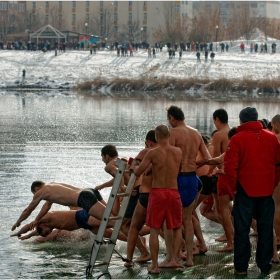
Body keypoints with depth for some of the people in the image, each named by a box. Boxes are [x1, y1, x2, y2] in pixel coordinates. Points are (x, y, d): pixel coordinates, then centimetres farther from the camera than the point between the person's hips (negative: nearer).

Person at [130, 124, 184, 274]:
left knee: (154, 230, 5)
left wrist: (133, 168, 15)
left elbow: (138, 172, -6)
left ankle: (154, 265, 3)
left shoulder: (152, 153, -9)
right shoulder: (178, 152, 2)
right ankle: (174, 259, 5)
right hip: (173, 193, 2)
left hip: (157, 193, -2)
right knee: (177, 228, 19)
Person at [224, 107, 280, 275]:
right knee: (266, 228, 11)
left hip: (245, 190, -3)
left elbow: (230, 165, -12)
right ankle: (265, 265, 13)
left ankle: (241, 266, 4)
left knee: (242, 229, 3)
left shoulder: (238, 139, -8)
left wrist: (233, 186, 0)